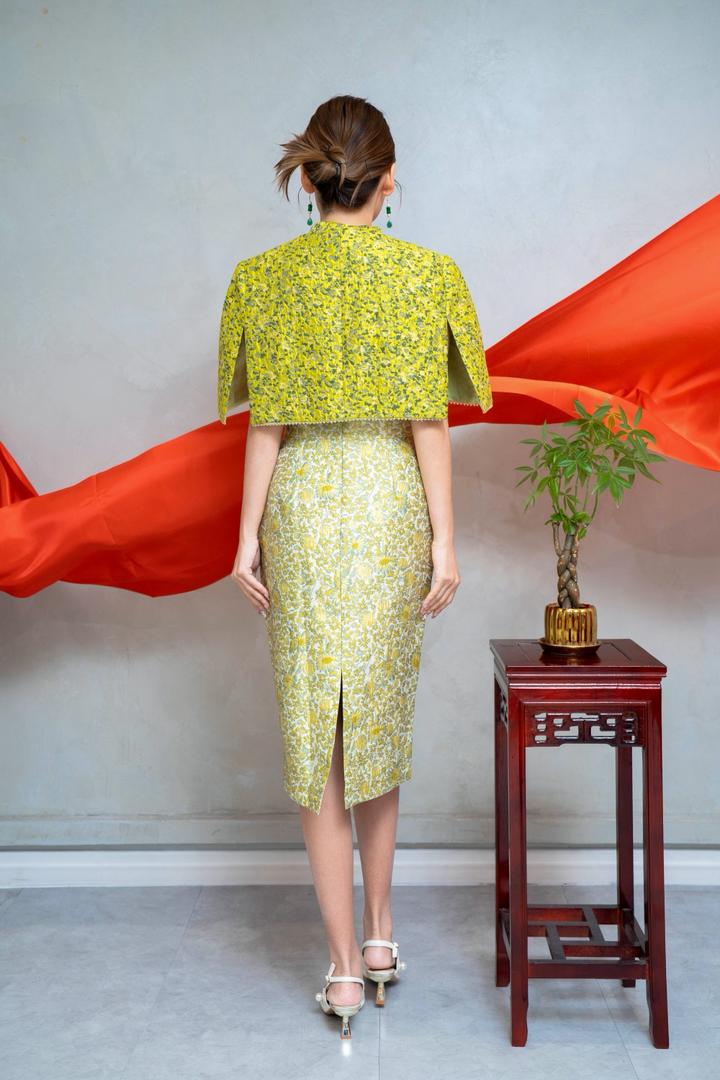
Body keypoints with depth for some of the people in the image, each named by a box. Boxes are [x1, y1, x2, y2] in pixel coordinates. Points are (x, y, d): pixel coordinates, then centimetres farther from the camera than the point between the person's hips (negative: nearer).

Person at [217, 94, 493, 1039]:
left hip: (303, 505, 0)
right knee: (381, 721, 16)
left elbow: (265, 423, -2)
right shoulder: (422, 273, -3)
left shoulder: (266, 277, 0)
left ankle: (345, 968, 12)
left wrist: (249, 534, 3)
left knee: (317, 738, 7)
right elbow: (429, 421, -7)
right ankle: (380, 934, 28)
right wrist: (444, 538, -4)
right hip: (391, 503, 0)